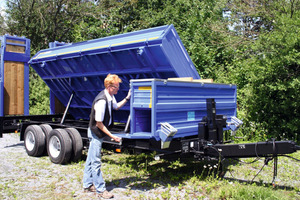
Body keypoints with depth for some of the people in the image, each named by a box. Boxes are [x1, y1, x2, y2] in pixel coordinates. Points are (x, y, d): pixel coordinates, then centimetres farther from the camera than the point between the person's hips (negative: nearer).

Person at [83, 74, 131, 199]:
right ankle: (100, 190, 9)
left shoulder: (110, 97, 0)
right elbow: (98, 123, -25)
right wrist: (111, 136, -21)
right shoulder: (101, 101, -28)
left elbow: (116, 106, 22)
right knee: (96, 162, 0)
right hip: (95, 133, -10)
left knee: (91, 159, 18)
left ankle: (88, 185, 31)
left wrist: (127, 98, 8)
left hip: (96, 132, 10)